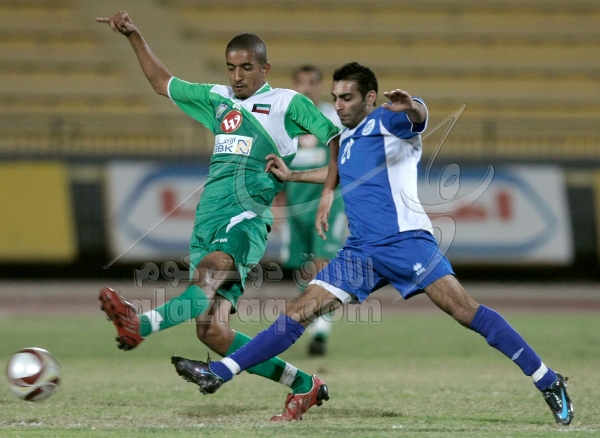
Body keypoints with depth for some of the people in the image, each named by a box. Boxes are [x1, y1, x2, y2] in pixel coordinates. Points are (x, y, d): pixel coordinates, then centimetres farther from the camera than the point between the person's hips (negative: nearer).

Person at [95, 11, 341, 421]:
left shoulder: (288, 104, 8)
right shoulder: (218, 99, 24)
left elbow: (339, 140, 6)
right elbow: (163, 82, 36)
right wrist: (134, 36, 29)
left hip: (246, 218, -6)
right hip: (207, 223, 6)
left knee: (209, 273, -37)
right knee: (213, 332, -8)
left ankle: (142, 325, -63)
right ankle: (303, 384, 3)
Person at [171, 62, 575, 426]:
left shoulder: (387, 121, -1)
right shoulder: (347, 139, 23)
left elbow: (418, 117, -26)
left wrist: (410, 107, -50)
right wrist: (291, 176, 43)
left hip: (405, 240, -7)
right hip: (361, 252, 7)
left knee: (466, 311, -19)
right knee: (298, 313, 2)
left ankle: (549, 383, -15)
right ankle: (222, 373, 1)